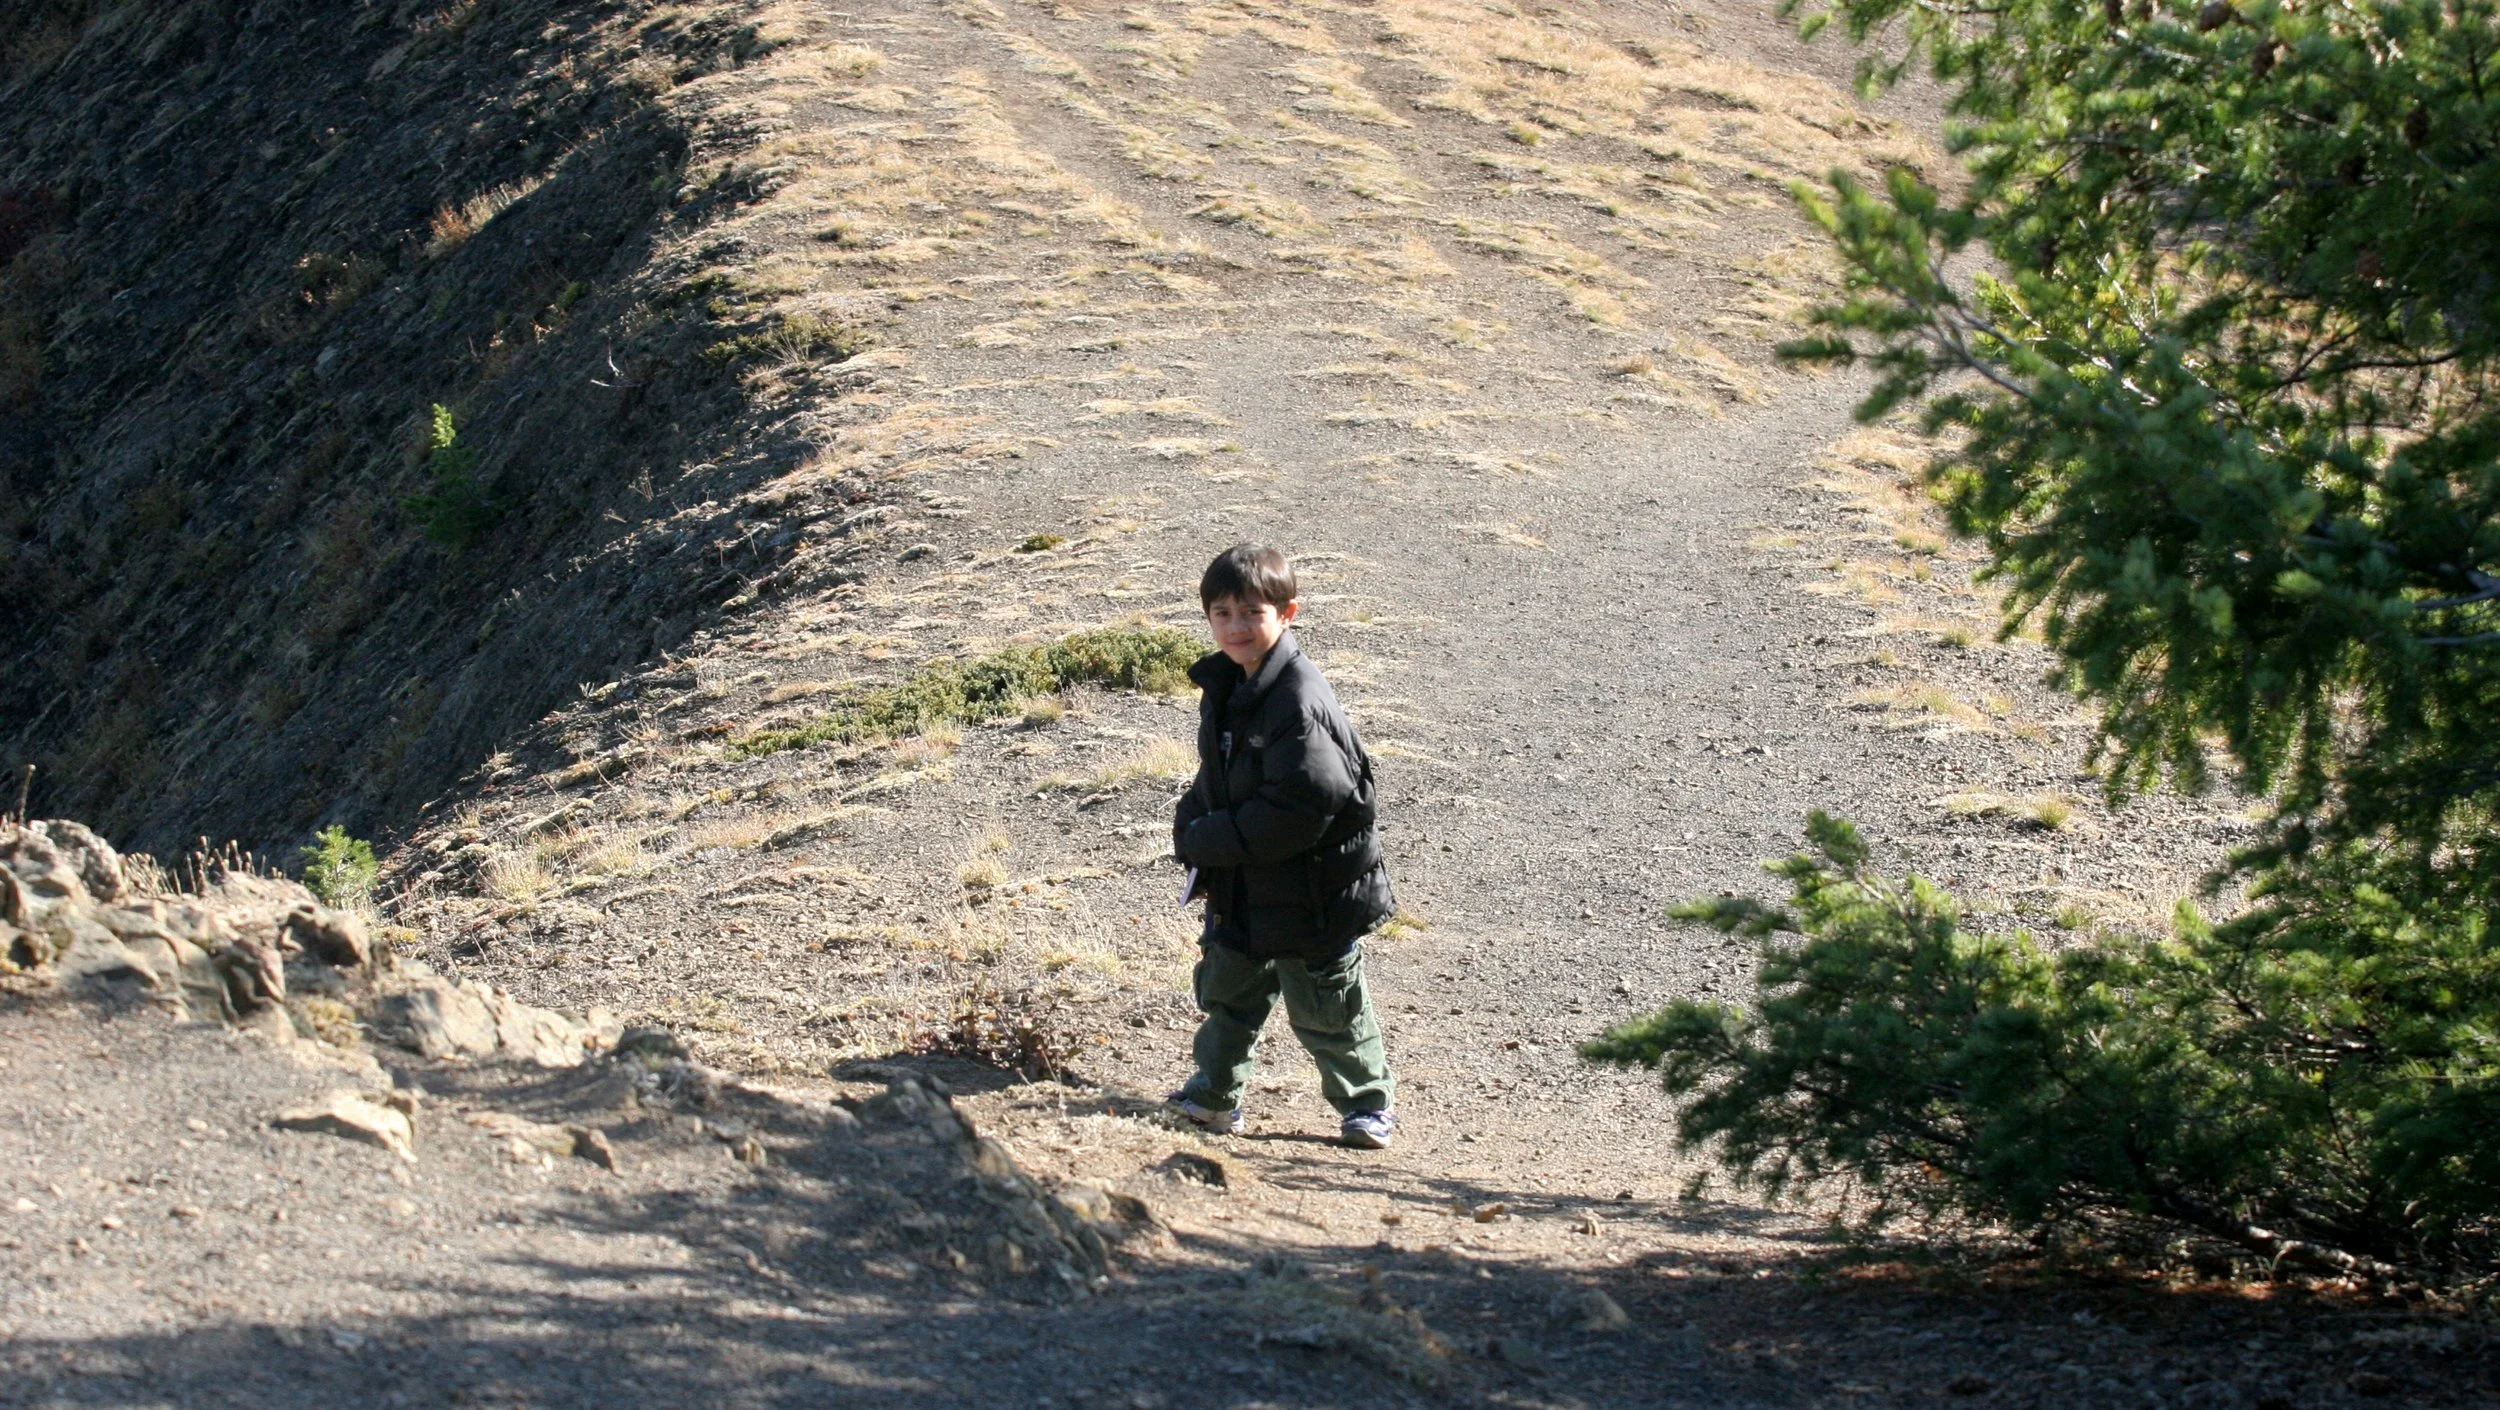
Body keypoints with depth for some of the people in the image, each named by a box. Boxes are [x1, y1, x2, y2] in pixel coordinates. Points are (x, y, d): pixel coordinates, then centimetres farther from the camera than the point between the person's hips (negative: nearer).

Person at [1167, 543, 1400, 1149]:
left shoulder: (1300, 700, -26)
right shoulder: (1224, 686, 3)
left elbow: (1300, 810, -28)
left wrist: (1210, 842, -21)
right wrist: (1192, 835, -1)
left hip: (1312, 893, -9)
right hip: (1241, 892, 9)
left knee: (1323, 1005, 6)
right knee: (1227, 987, 20)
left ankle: (1368, 1102, 25)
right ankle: (1214, 1093, 36)